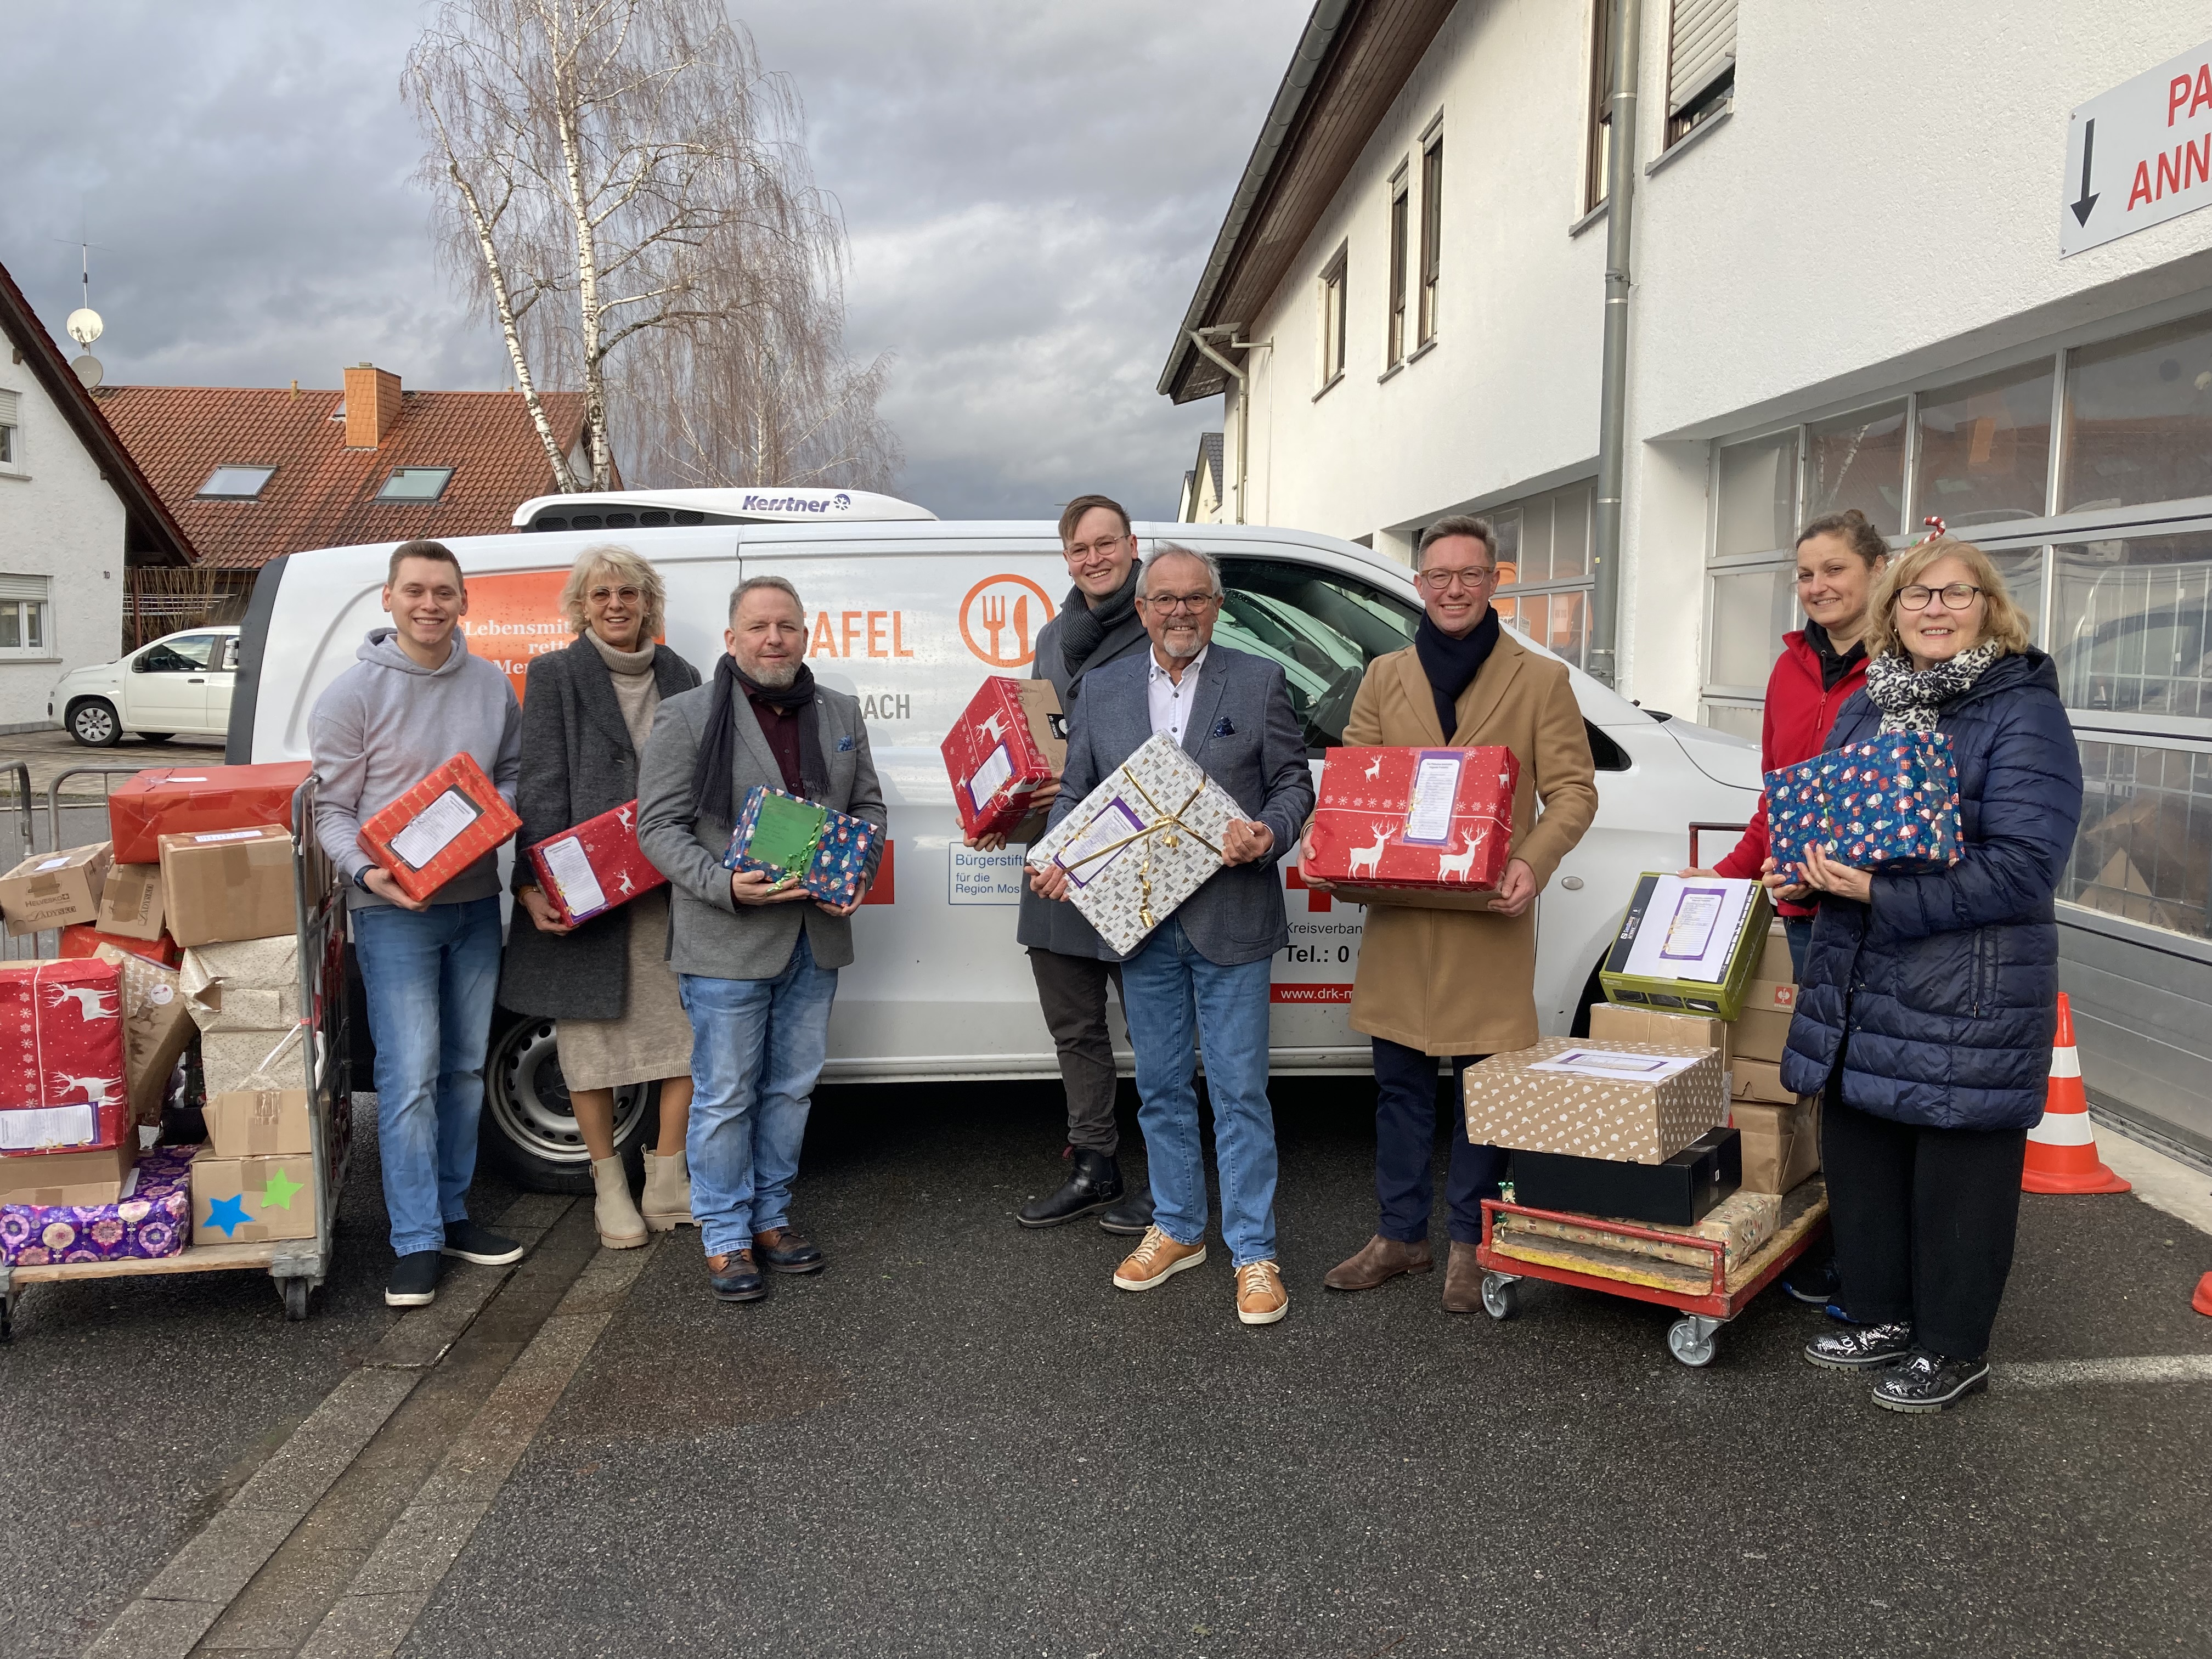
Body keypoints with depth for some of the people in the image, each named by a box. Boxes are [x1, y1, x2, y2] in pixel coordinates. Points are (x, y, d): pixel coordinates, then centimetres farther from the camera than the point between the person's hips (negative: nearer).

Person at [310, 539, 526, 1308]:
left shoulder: (491, 684, 7)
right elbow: (331, 809, -5)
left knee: (465, 1069, 13)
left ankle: (451, 1214, 26)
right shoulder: (354, 692, -6)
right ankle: (416, 1242, 0)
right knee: (410, 1077, -8)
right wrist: (366, 871, -23)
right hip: (393, 909, -5)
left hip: (475, 901, 5)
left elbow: (514, 772, 17)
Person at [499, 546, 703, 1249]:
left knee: (689, 1031, 1)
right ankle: (610, 1186, 21)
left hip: (672, 889, 3)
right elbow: (540, 789, -5)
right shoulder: (554, 676, 2)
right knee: (592, 1038, 6)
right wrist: (533, 884, -14)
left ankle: (668, 1183, 15)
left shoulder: (680, 677, 12)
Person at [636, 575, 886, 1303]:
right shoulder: (687, 717, -5)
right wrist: (725, 886, -22)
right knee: (725, 1094, 2)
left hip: (817, 937, 5)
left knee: (792, 1086, 15)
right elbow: (659, 825, -8)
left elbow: (869, 806, 16)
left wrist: (858, 875, -3)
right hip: (727, 941, -5)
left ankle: (771, 1217, 30)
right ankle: (726, 1238, 15)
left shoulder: (841, 714, 10)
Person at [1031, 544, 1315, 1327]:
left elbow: (1294, 784, 2)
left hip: (1230, 923, -3)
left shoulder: (1259, 682, 2)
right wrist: (1058, 859, -6)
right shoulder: (1102, 689, 9)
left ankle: (1254, 1253, 12)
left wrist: (1267, 835, -19)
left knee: (1240, 1092, 1)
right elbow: (1076, 792, 12)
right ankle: (1176, 1230, 30)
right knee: (1161, 1087, 14)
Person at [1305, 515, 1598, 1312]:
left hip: (1490, 920, -3)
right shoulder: (1384, 678, 11)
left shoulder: (1542, 680, 3)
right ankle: (1398, 1236, 25)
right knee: (1400, 1082, 11)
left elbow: (1573, 790, -1)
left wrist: (1534, 864, -19)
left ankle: (1470, 1244, 20)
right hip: (1396, 916, 3)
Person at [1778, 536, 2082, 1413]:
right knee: (1858, 1152, 15)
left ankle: (1952, 1350, 24)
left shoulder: (2025, 713, -11)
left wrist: (1878, 896, -25)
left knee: (1956, 1173, 6)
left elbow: (2021, 870, -19)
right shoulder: (1865, 705, 10)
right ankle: (1883, 1316, 34)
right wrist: (1808, 872, 0)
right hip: (1857, 983, 7)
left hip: (1968, 999, -7)